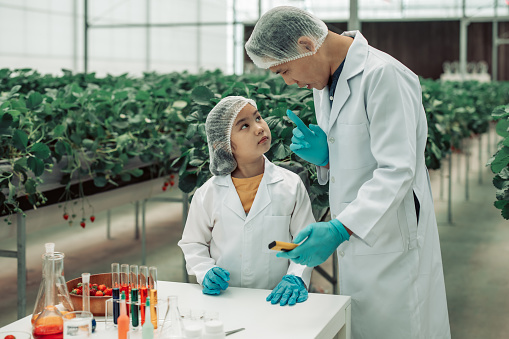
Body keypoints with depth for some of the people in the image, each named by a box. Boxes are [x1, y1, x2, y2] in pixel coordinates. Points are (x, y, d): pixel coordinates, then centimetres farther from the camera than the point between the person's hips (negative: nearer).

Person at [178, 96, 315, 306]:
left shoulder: (290, 185, 1)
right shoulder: (207, 194, 3)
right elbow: (192, 243, 13)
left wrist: (296, 277, -13)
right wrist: (206, 272, -5)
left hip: (274, 299, 0)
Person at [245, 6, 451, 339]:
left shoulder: (384, 75, -18)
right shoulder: (323, 84, 11)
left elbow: (397, 170, -23)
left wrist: (338, 230, -31)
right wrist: (324, 156, -2)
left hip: (393, 246, -8)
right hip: (355, 240, 8)